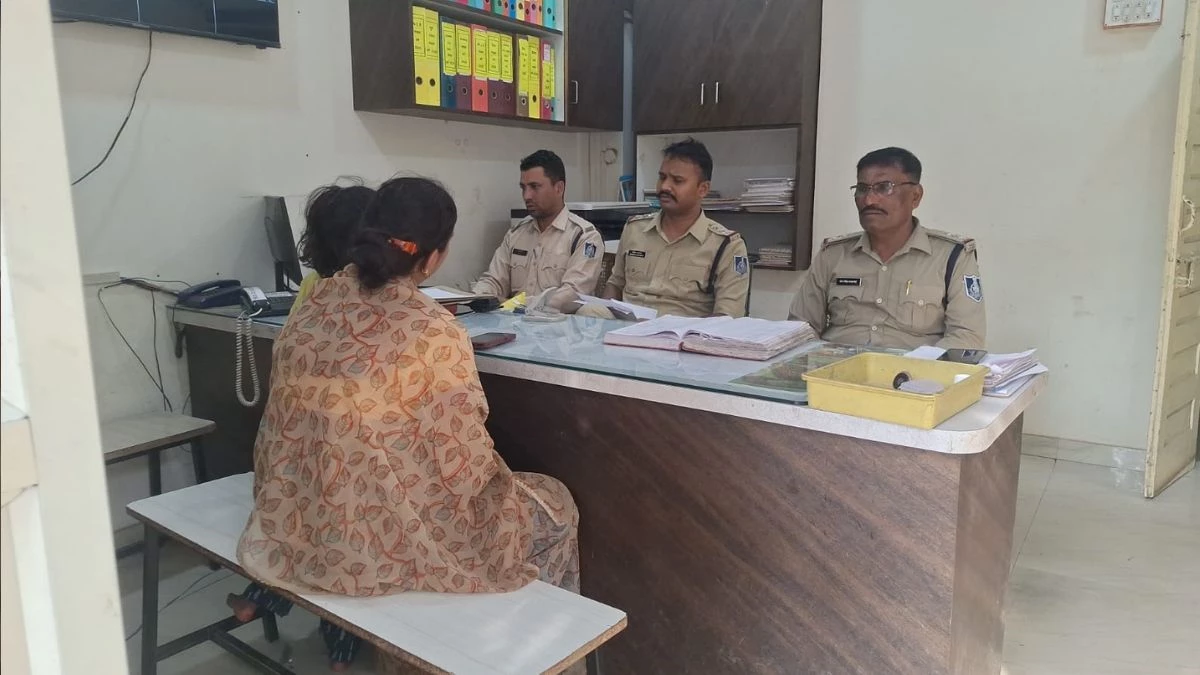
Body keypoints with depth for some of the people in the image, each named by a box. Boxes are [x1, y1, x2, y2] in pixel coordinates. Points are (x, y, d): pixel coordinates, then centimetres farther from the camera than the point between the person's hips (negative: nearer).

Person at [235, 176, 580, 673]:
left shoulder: (315, 305, -3)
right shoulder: (432, 331, -22)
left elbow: (296, 421, 8)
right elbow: (466, 466, -18)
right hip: (383, 541, -7)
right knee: (553, 508, 15)